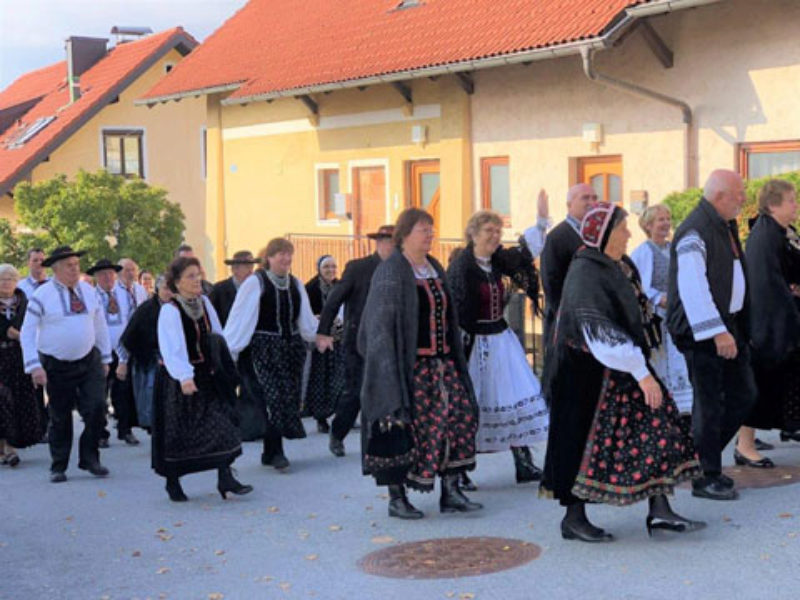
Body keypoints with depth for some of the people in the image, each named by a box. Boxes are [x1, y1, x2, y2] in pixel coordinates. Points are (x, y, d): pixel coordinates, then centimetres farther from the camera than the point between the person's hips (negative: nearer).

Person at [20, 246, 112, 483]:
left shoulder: (88, 291, 6)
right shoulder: (42, 295, -8)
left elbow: (100, 325, 15)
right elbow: (27, 332, -8)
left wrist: (105, 358, 15)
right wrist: (34, 366, -16)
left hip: (89, 361, 3)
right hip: (56, 366, -3)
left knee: (96, 408, -10)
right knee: (60, 417, 5)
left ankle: (89, 458, 7)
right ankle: (59, 467, 20)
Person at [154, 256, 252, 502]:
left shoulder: (204, 302, 5)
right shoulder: (170, 310, -15)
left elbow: (217, 336, 14)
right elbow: (171, 348, -24)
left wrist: (224, 367, 12)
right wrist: (184, 377, -34)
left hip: (206, 375, 6)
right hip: (178, 378, -6)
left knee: (221, 423, -4)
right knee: (177, 432, 3)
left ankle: (225, 478, -3)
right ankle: (172, 482, 20)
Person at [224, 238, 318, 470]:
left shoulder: (296, 285, 11)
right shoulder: (255, 283, -5)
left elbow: (306, 320, 17)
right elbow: (239, 319, -9)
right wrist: (227, 350, -14)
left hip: (292, 346, 5)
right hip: (266, 347, -5)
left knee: (290, 396, 3)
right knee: (274, 396, -13)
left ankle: (271, 451, 14)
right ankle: (275, 451, -9)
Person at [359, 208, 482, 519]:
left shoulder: (435, 268, 14)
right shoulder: (390, 272, -9)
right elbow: (381, 323, -13)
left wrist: (454, 358, 18)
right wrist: (391, 369, -19)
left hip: (441, 362, 7)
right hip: (409, 364, -7)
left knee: (460, 415, 1)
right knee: (404, 424, -3)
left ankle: (450, 492, 7)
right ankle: (396, 498, 9)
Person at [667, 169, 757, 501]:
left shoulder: (726, 226, 13)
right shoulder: (695, 232, -18)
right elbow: (693, 288, -25)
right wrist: (717, 333, -26)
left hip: (729, 324, 10)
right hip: (702, 330, -10)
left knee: (743, 395, 12)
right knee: (709, 403, -2)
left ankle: (705, 457, 25)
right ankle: (705, 478, 8)